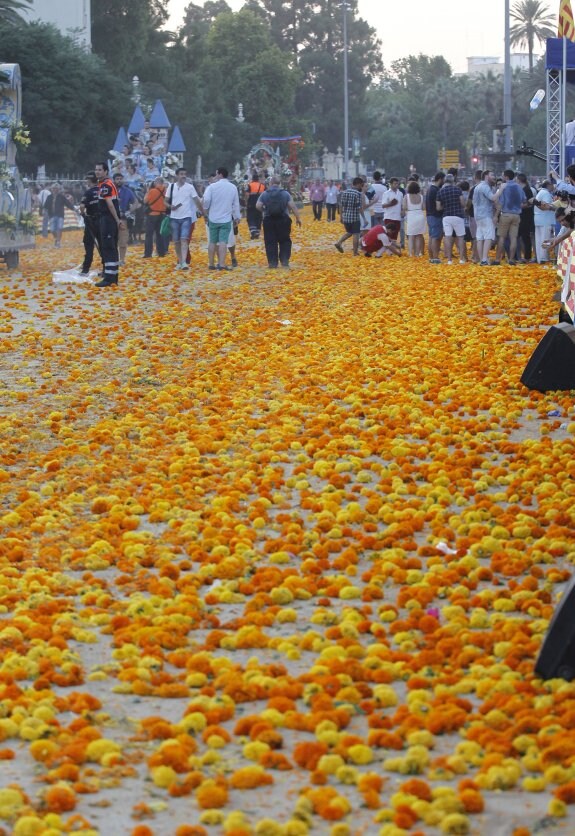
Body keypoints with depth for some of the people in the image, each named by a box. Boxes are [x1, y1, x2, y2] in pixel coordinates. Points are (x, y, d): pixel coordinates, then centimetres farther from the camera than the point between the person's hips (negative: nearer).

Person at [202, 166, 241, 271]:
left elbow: (206, 200, -15)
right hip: (226, 219, 0)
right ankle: (221, 264, -15)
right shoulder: (233, 188, 2)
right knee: (223, 242, -5)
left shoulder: (212, 186, -7)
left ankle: (211, 264, 15)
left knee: (212, 242, 10)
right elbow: (236, 204, 6)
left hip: (213, 219, 0)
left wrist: (205, 210, 4)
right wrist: (237, 218, 14)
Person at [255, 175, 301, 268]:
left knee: (270, 242, 5)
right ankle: (284, 260, 3)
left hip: (268, 220, 0)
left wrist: (265, 211, 12)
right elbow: (292, 206, -5)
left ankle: (272, 262, 2)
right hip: (283, 220, 0)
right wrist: (297, 218, 1)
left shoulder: (264, 194, 2)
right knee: (285, 241, 11)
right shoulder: (285, 193, 1)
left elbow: (258, 206, -7)